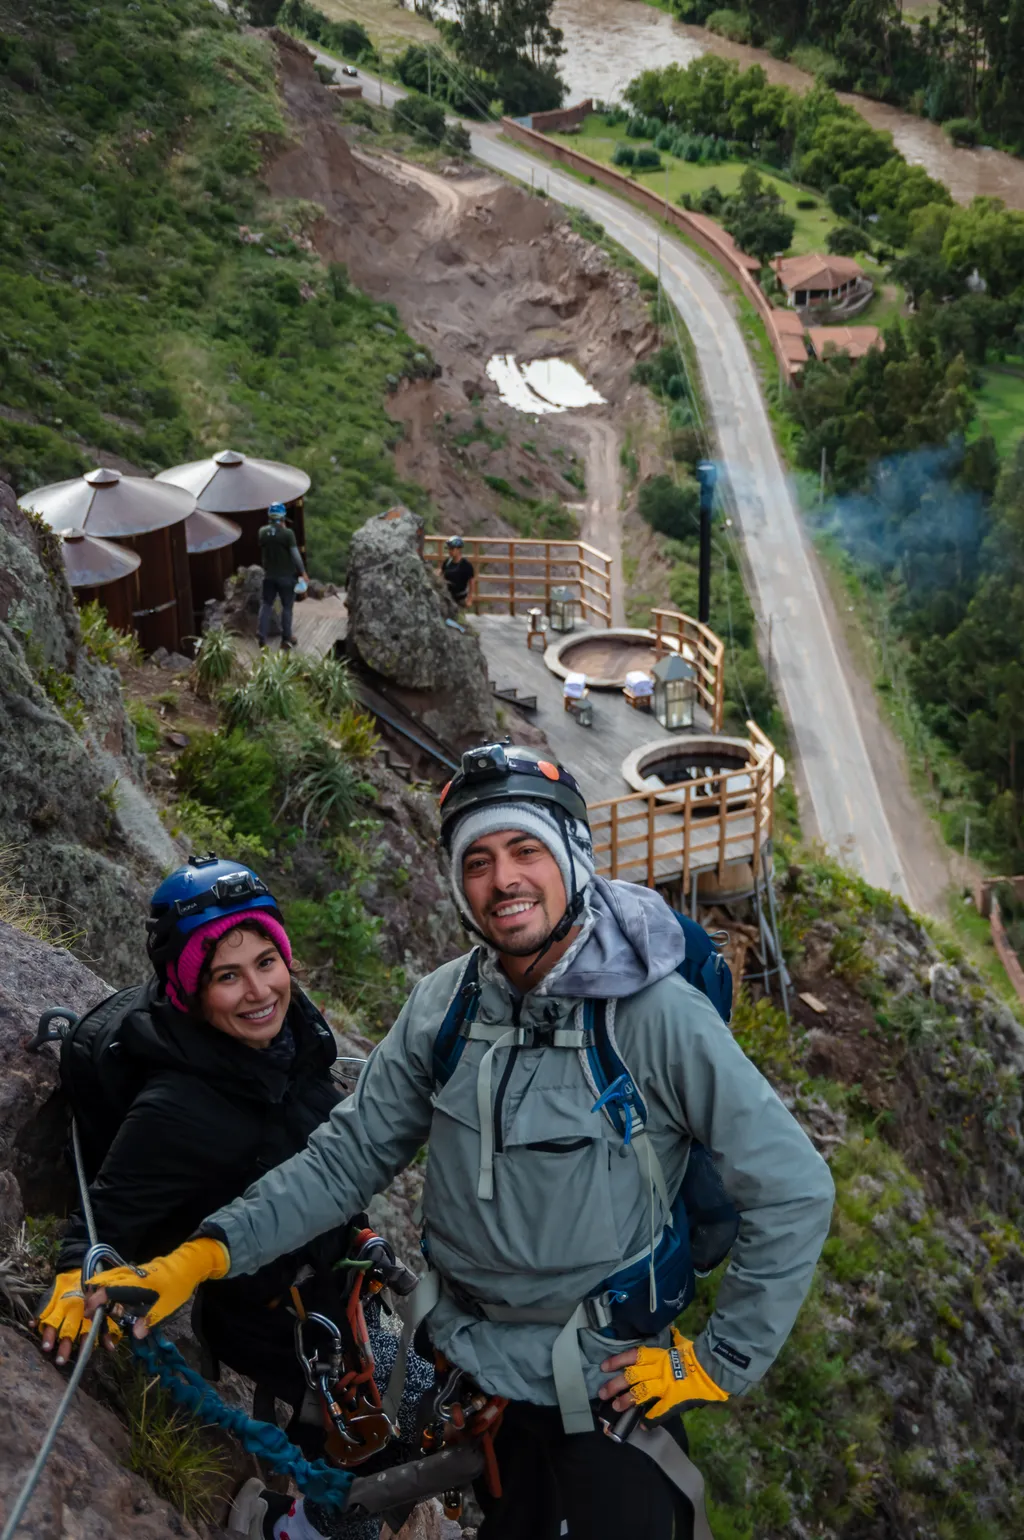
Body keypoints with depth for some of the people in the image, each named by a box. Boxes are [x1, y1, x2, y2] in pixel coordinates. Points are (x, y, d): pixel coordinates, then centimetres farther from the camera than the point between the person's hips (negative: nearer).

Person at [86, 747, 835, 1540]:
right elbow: (348, 1155, -3)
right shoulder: (443, 1005, -8)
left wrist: (723, 1362, -12)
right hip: (461, 1361, 3)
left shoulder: (658, 1014, -22)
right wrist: (205, 1253, -14)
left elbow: (793, 1190, -17)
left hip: (610, 1388, -3)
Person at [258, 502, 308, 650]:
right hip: (286, 575, -4)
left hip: (269, 575, 4)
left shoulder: (263, 532, -2)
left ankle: (262, 637, 7)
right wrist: (303, 572, -6)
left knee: (266, 605, 12)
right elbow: (295, 554, -15)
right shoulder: (287, 533, -17)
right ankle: (286, 639, 13)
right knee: (287, 606, 8)